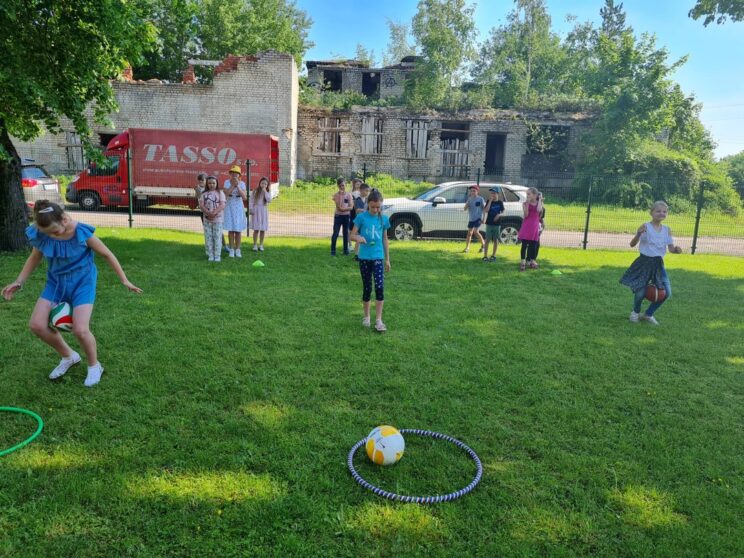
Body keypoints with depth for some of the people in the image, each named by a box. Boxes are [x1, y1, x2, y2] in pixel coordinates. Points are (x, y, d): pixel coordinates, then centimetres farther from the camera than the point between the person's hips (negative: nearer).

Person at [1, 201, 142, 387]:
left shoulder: (81, 233, -22)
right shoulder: (39, 235, -11)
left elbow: (107, 254, -9)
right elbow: (34, 258, 10)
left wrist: (124, 280, -5)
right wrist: (18, 282, 4)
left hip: (82, 282, -5)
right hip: (56, 282, 5)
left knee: (80, 329, -19)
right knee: (36, 325, -6)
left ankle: (94, 366, 10)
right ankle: (68, 357, 20)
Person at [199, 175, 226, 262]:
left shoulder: (220, 193, 2)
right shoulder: (204, 194, 8)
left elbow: (222, 205, -8)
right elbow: (201, 205, -2)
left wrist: (214, 213, -20)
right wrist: (208, 213, -18)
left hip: (218, 219, -3)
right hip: (207, 219, 3)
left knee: (217, 237, -2)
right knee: (208, 238, 4)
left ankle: (217, 256, 3)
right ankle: (210, 255, 11)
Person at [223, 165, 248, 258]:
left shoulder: (242, 183, -1)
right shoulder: (227, 182, -2)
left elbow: (244, 197, -12)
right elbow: (226, 193, -17)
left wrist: (237, 186, -17)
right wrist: (233, 185, -18)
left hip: (239, 207, 1)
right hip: (230, 207, -1)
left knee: (238, 230, 3)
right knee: (231, 230, 0)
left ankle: (237, 250, 12)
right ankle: (231, 250, 8)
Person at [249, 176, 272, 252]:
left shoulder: (268, 192, 4)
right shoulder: (255, 191, 2)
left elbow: (269, 200, -12)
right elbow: (251, 200, 1)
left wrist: (265, 192, -14)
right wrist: (250, 209, -7)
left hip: (264, 211, 2)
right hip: (256, 210, -1)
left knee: (263, 229, 4)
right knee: (256, 229, -2)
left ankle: (261, 245, 15)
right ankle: (255, 245, 6)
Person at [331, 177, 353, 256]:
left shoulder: (349, 195, 3)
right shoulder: (336, 195, -2)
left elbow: (351, 207, -4)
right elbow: (339, 206, -14)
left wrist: (343, 209, -18)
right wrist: (340, 195, -15)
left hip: (346, 216, 2)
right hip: (338, 216, -2)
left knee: (346, 233, 7)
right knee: (335, 233, -4)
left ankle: (346, 250, 15)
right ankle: (333, 250, 2)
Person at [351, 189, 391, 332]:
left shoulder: (384, 219, 2)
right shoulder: (361, 217, -5)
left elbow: (385, 239, 10)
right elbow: (352, 234, -4)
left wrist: (387, 259, 11)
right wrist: (358, 237, -28)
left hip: (378, 257, 1)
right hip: (364, 257, -1)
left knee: (379, 287, -11)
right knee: (367, 288, 8)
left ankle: (378, 320, -5)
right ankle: (366, 316, 26)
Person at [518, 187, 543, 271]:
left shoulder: (539, 203, 5)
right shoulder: (525, 204, 0)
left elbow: (539, 210, -17)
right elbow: (526, 215, -12)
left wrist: (540, 200, -7)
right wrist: (527, 203, -17)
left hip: (535, 226, 2)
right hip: (526, 226, -2)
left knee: (533, 245, 7)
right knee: (524, 244, -4)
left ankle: (532, 261, 17)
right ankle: (523, 261, 0)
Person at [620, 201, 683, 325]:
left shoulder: (667, 229, 4)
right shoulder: (645, 226, -10)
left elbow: (671, 248, 5)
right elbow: (632, 244, -14)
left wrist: (676, 250, -18)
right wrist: (639, 234, -33)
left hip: (658, 263, 5)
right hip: (644, 262, -5)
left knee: (666, 293, 1)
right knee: (641, 292, -7)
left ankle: (648, 314, 22)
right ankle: (636, 312, 26)